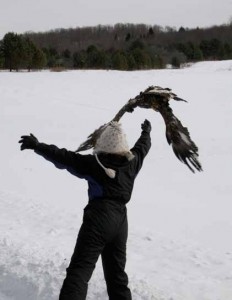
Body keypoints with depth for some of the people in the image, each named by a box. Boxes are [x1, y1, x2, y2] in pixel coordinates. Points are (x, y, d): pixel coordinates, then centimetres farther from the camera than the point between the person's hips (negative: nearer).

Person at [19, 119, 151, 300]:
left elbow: (64, 158, -10)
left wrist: (37, 146, -6)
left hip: (98, 219, -6)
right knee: (117, 273, 18)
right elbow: (143, 146, 28)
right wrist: (146, 131, 49)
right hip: (121, 222, 6)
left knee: (79, 270, -12)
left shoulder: (95, 163, -7)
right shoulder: (133, 161, 8)